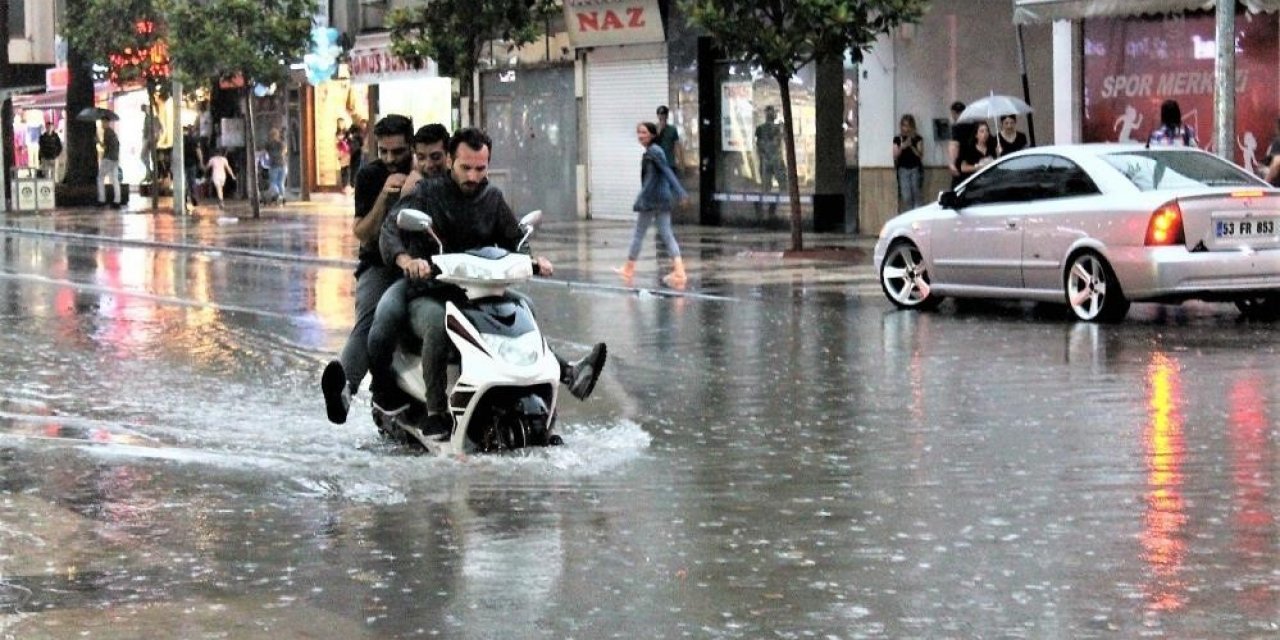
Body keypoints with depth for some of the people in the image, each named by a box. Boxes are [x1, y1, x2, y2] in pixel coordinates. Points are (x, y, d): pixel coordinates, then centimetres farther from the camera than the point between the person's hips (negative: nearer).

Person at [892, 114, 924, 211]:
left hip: (915, 169, 0)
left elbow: (920, 155, -3)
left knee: (916, 195, -2)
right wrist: (901, 147, -16)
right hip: (903, 169, 0)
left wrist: (911, 146, -17)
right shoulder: (897, 139, 4)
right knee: (906, 197, -8)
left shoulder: (918, 138, 3)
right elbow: (895, 156, 1)